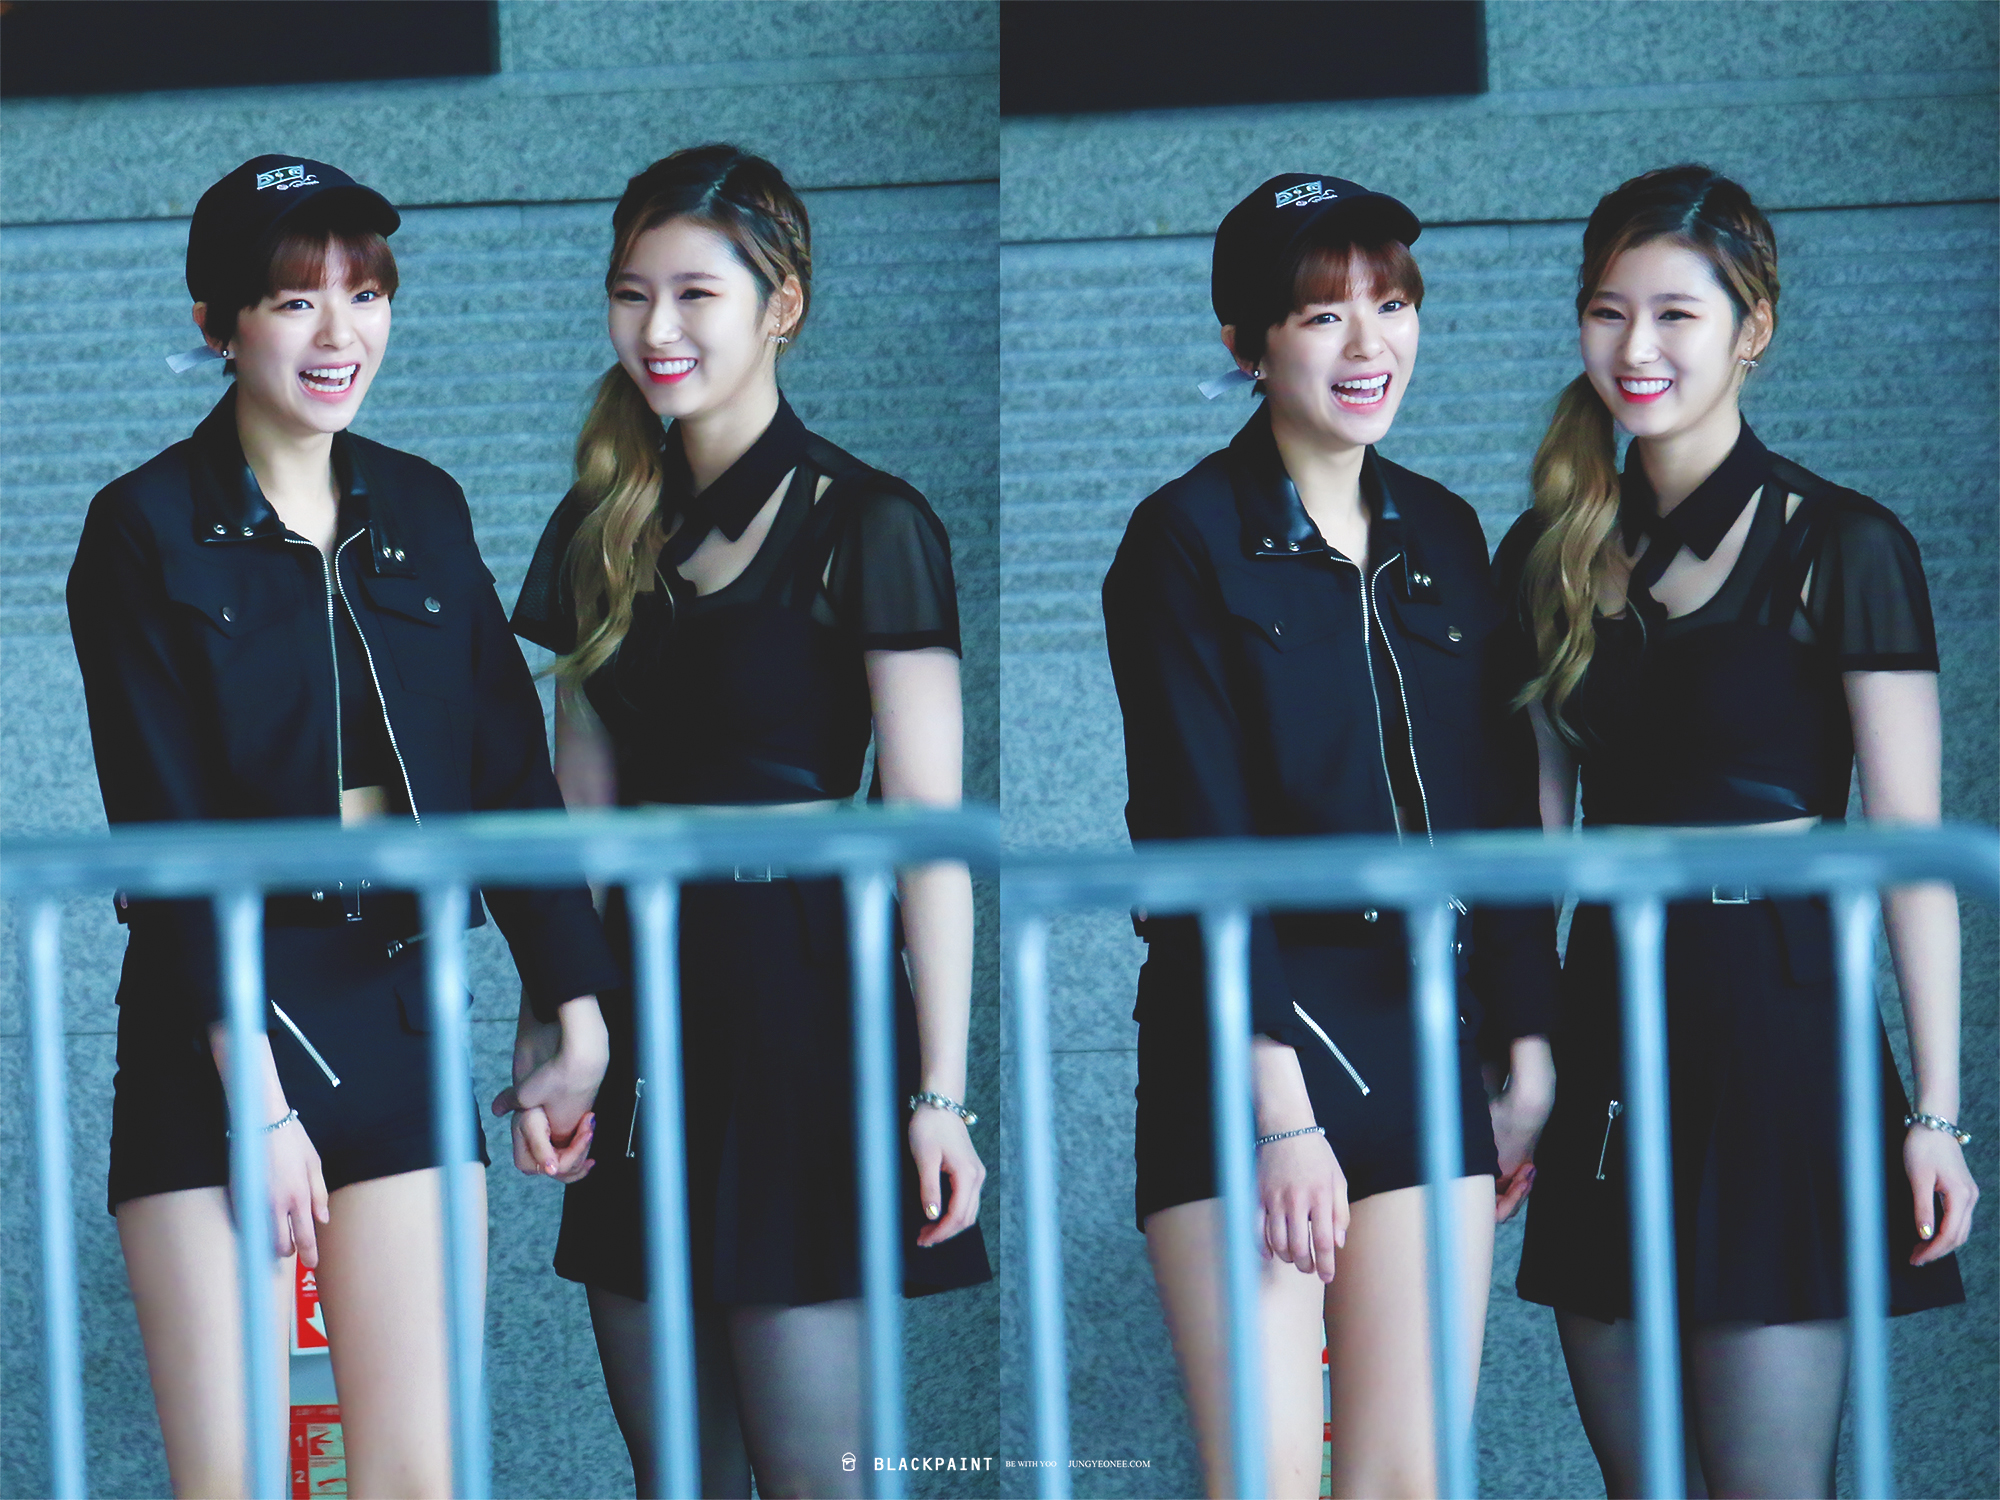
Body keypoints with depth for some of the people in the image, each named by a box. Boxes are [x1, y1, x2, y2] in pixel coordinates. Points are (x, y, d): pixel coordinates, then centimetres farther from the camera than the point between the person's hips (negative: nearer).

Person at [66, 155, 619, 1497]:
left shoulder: (423, 511, 10)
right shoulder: (147, 530, -4)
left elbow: (509, 769, 14)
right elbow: (164, 831, -9)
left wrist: (575, 999, 8)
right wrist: (254, 1090, -15)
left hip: (402, 1016, 4)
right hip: (213, 1022, -4)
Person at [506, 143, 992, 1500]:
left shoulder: (868, 527, -7)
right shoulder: (606, 527, 12)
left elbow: (929, 826, -10)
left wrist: (940, 1092, -14)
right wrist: (542, 1036, 10)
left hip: (798, 997, -6)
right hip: (641, 989, 6)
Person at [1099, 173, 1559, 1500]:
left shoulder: (1445, 535, 12)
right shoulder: (1188, 541, -5)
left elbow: (1494, 822, 16)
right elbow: (1199, 841, -11)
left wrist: (1527, 1057, 10)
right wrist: (1280, 1105, -16)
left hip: (1424, 1041, 5)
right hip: (1240, 1050, -5)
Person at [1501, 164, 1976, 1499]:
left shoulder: (1841, 548, -5)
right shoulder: (1550, 556, 11)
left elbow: (1912, 848, -6)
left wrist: (1934, 1112, -10)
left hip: (1773, 1025, -5)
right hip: (1605, 1021, 5)